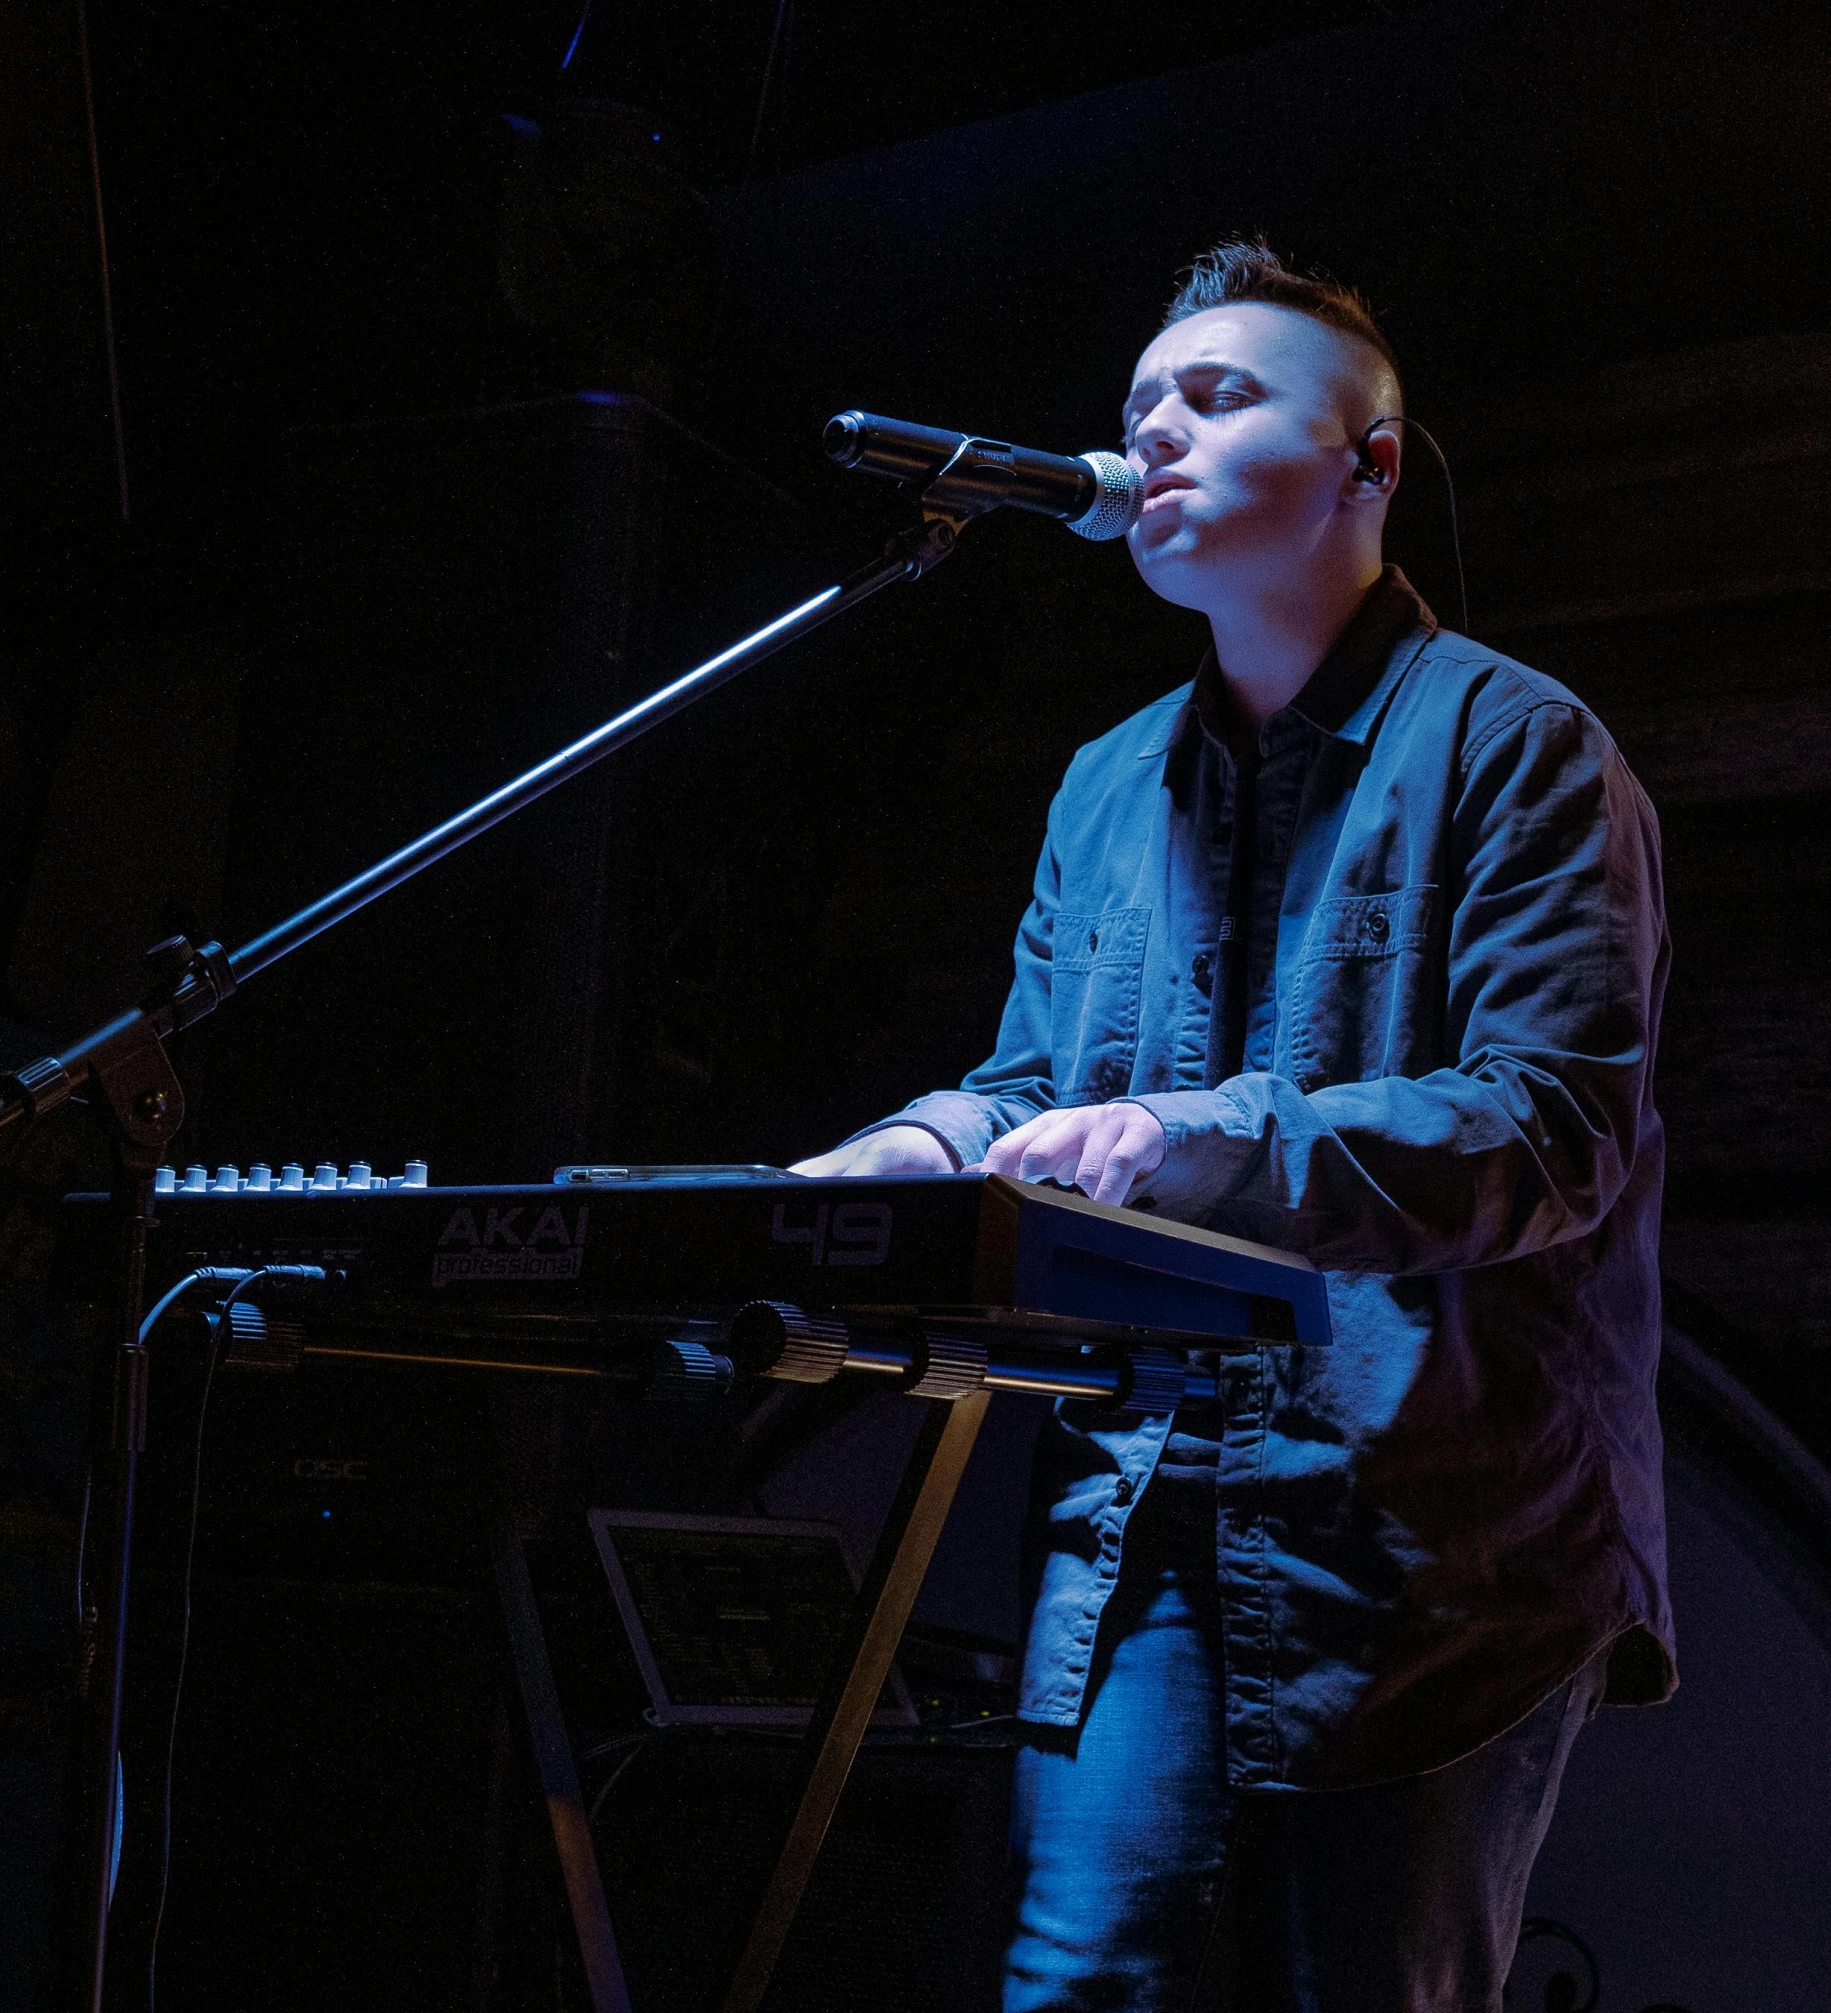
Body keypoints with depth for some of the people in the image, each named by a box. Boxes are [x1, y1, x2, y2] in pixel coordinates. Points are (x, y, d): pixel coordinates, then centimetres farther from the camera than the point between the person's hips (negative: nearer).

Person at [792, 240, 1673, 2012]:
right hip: (1140, 1518, 5)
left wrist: (1215, 1142, -27)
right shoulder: (1107, 785, 19)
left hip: (1430, 1524, -4)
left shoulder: (1509, 743, -2)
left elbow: (1560, 1129, -14)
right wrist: (922, 1153, -4)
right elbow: (1036, 1085, 20)